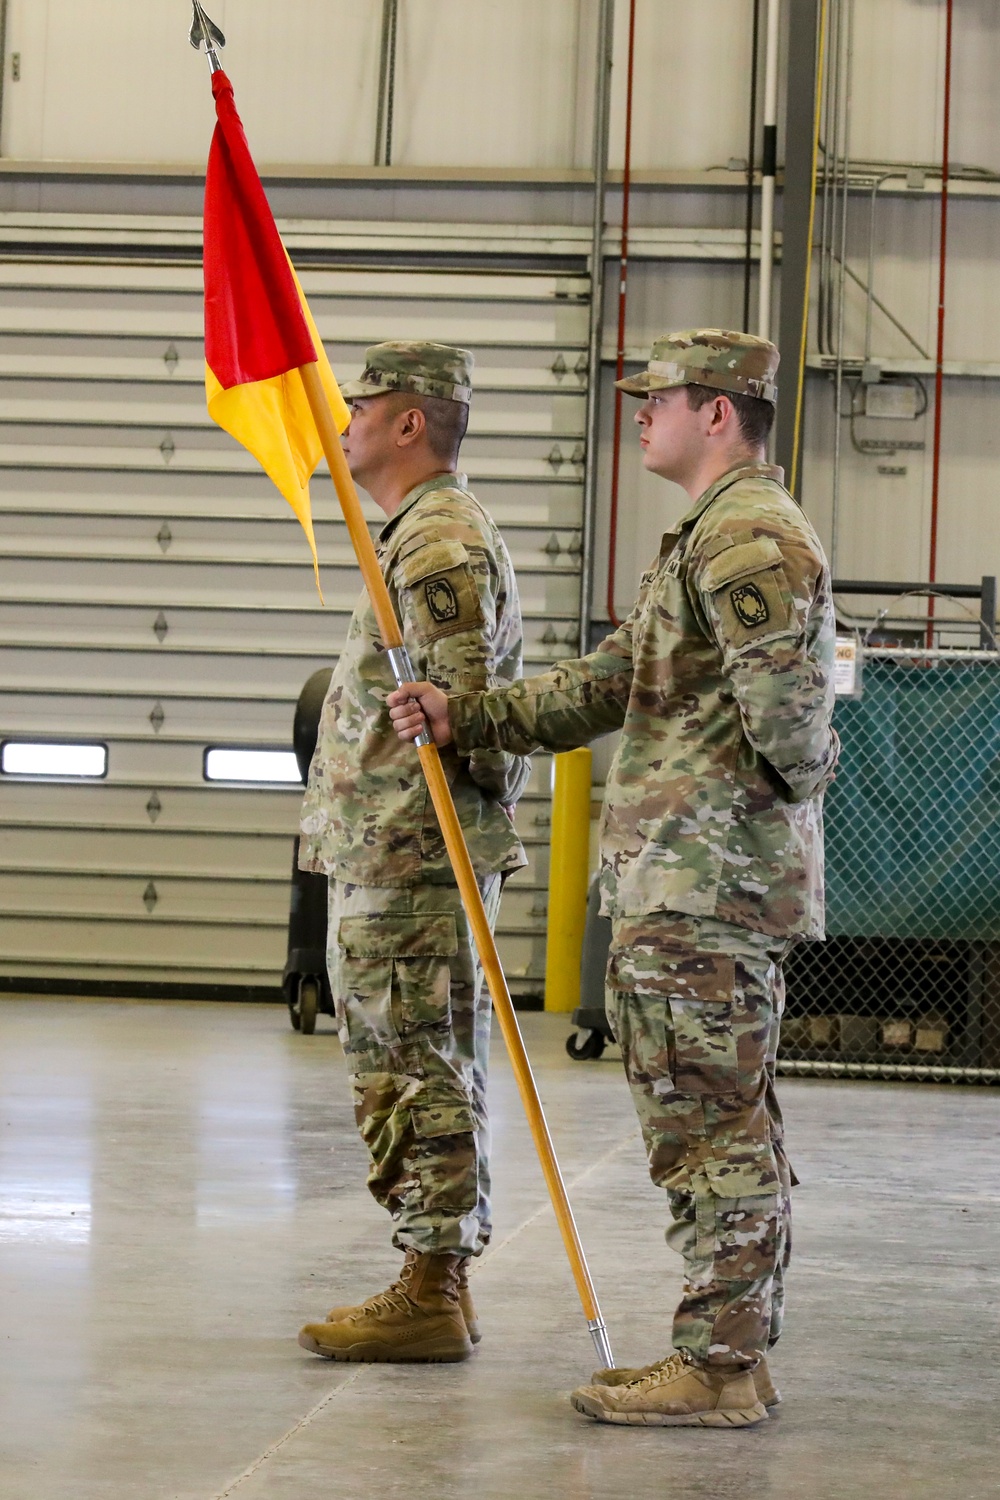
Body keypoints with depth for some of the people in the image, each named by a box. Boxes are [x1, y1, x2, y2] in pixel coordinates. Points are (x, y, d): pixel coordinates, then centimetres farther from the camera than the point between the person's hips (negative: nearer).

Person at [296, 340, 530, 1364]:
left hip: (411, 860, -11)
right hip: (384, 858, 11)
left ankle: (430, 1297, -3)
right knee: (408, 1078, 13)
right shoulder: (425, 534, 20)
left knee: (423, 1077, -7)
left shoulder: (440, 544, -14)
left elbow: (458, 709, -20)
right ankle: (433, 1286, 18)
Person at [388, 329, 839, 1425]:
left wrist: (792, 784, -8)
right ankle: (732, 1356, 18)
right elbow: (606, 685, 22)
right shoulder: (711, 538, 21)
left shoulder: (749, 535, -14)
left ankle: (718, 1367, -2)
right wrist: (462, 718, 14)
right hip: (679, 883, 11)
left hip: (706, 881, -11)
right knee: (727, 1129, 12)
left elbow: (789, 698, -25)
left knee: (710, 1129, -6)